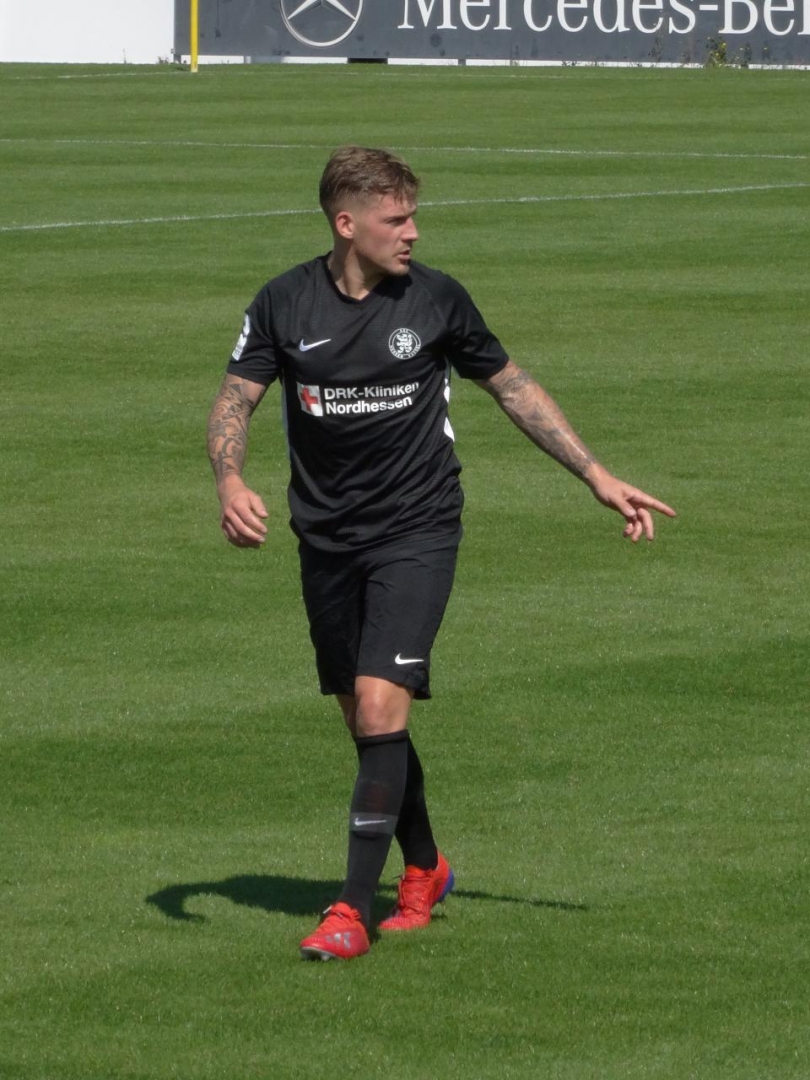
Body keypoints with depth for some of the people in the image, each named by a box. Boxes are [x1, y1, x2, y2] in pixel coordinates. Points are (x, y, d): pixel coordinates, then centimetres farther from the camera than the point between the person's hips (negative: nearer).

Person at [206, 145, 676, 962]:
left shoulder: (436, 300, -4)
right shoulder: (286, 304, -3)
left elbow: (513, 388, 8)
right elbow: (234, 401, 0)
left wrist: (598, 478, 7)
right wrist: (230, 482, -22)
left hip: (415, 530, -2)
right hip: (327, 540, 3)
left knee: (380, 702, -17)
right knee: (366, 721, 10)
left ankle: (354, 909, -15)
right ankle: (424, 869, 34)